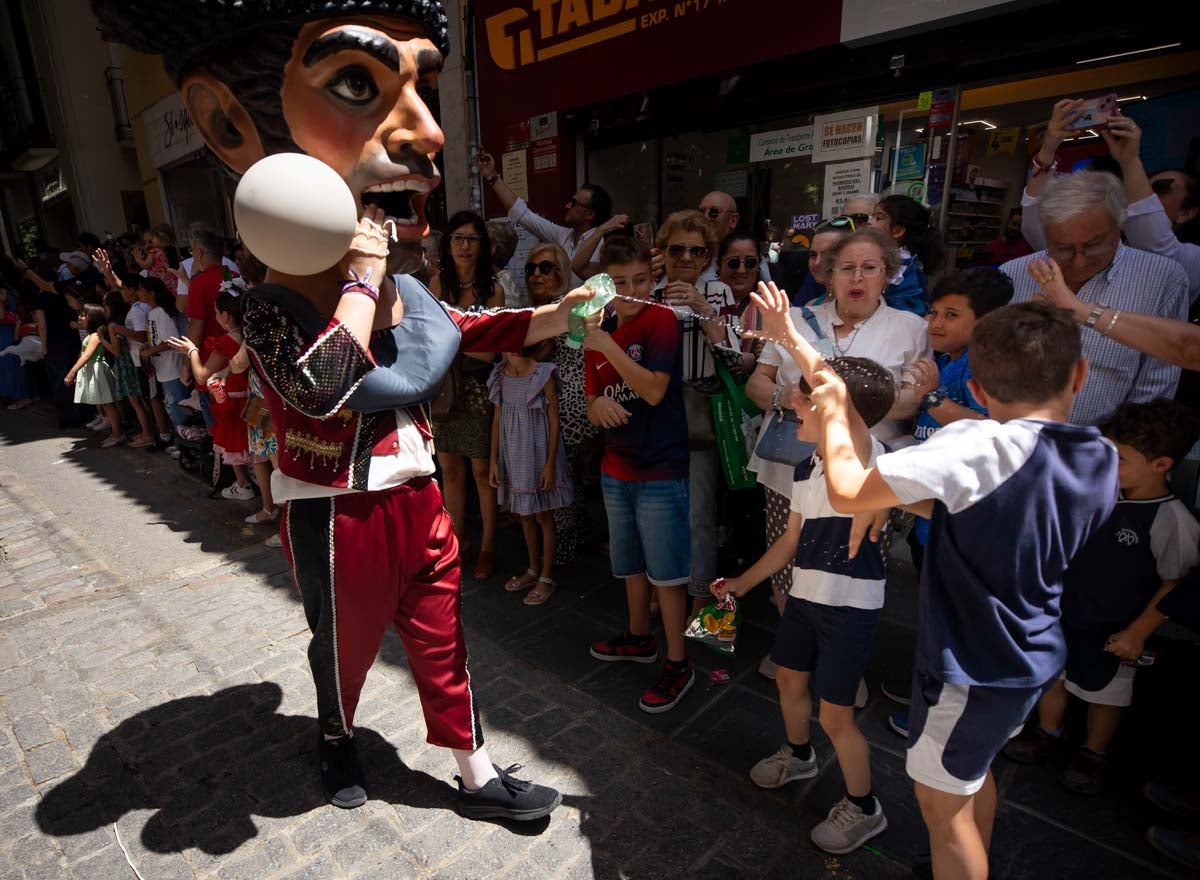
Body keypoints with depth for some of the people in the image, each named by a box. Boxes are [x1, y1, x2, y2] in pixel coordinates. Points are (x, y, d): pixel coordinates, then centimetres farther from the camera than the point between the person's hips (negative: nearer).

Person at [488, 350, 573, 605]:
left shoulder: (543, 375, -14)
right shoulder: (500, 376, 0)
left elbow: (554, 421, -12)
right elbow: (497, 420, 6)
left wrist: (550, 464, -14)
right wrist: (494, 461, 5)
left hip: (538, 454, -5)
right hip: (513, 455, 5)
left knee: (543, 516, 7)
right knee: (524, 515, 17)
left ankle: (546, 577, 22)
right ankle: (533, 569, 35)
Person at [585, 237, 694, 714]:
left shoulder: (661, 320, -11)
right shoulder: (599, 332, 7)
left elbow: (654, 390, -21)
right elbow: (593, 406, 8)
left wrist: (606, 347, -26)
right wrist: (599, 406, -15)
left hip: (661, 469, -7)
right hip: (616, 467, 7)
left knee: (666, 571, 3)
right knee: (631, 563, 21)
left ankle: (678, 664, 19)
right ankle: (639, 637, 42)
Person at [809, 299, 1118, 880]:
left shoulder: (979, 446, -29)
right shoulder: (1100, 459, -3)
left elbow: (846, 492, -28)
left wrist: (835, 414, -13)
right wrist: (901, 493, 1)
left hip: (972, 665, -8)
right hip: (1033, 658, 9)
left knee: (943, 803, 12)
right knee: (975, 770, 31)